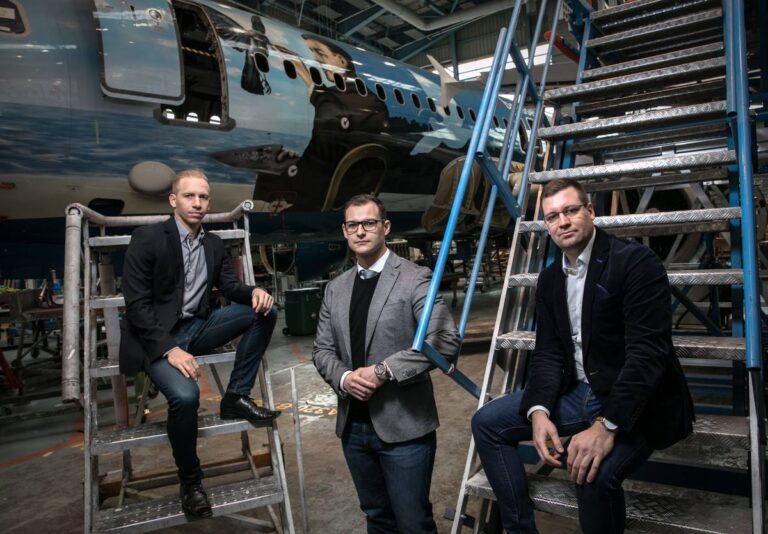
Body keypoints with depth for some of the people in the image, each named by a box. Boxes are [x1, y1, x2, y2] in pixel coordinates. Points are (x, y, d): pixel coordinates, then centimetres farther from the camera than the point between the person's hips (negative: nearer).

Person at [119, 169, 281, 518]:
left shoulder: (213, 244, 8)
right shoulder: (147, 238, -11)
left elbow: (230, 286, 11)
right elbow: (137, 305, -15)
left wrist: (255, 292, -14)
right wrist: (169, 348, -25)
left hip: (196, 327, 6)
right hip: (157, 336, -6)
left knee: (263, 310, -9)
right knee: (185, 395, -32)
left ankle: (236, 397, -2)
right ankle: (190, 481, -4)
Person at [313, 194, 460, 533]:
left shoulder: (415, 279, -9)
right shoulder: (335, 289, 9)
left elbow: (446, 340, -19)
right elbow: (322, 350, 10)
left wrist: (384, 371, -21)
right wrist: (343, 378, -11)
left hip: (403, 425, -5)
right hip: (353, 425, 5)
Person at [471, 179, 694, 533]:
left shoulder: (636, 262, -15)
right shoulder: (550, 278, 8)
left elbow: (647, 351, -23)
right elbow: (548, 352, 3)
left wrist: (607, 425, -31)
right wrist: (538, 410, -15)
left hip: (634, 402, -7)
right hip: (576, 391, 7)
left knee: (595, 471, -34)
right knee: (487, 423, -1)